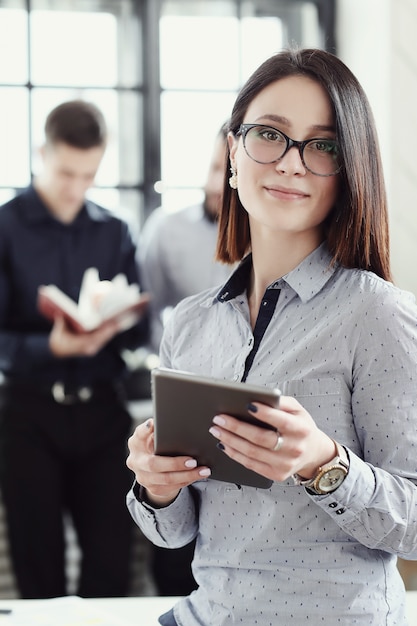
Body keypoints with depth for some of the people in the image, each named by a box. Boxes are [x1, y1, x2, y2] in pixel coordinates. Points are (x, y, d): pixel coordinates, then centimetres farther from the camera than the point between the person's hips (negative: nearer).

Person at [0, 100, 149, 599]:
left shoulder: (113, 233, 10)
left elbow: (139, 329, 8)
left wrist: (114, 327, -14)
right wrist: (49, 348, -24)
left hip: (100, 408, 3)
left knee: (111, 558, 1)